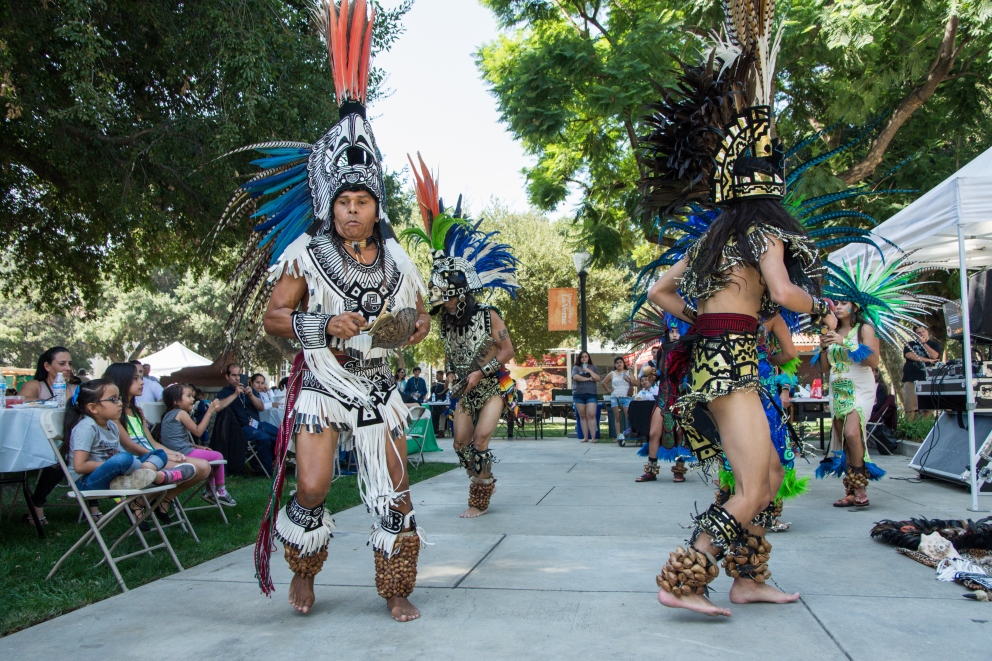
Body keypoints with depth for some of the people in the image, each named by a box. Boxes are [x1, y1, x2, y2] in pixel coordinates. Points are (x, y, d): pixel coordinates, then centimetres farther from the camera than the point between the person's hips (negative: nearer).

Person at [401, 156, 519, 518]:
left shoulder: (488, 316, -17)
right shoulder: (446, 321, -3)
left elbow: (507, 350, -14)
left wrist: (480, 372, -19)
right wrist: (455, 375, -6)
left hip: (493, 387, -6)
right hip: (465, 391, 6)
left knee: (479, 441, -12)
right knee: (461, 443, 4)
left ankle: (479, 501, 1)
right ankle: (483, 486, 24)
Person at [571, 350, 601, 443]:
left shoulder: (593, 367, 13)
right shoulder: (576, 368, 10)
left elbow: (598, 379, 2)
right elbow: (575, 377, -8)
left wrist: (589, 371, -7)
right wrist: (588, 379, -5)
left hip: (591, 394, -1)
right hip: (578, 394, 1)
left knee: (591, 415, -11)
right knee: (582, 416, 2)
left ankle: (593, 437, -13)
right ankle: (585, 437, 5)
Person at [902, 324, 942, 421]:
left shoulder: (934, 344, 18)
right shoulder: (910, 344, 17)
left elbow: (934, 356, -2)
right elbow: (909, 355, -4)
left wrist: (923, 343, 2)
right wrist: (927, 360, -9)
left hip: (928, 379, 0)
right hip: (911, 380, 0)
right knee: (910, 408, -10)